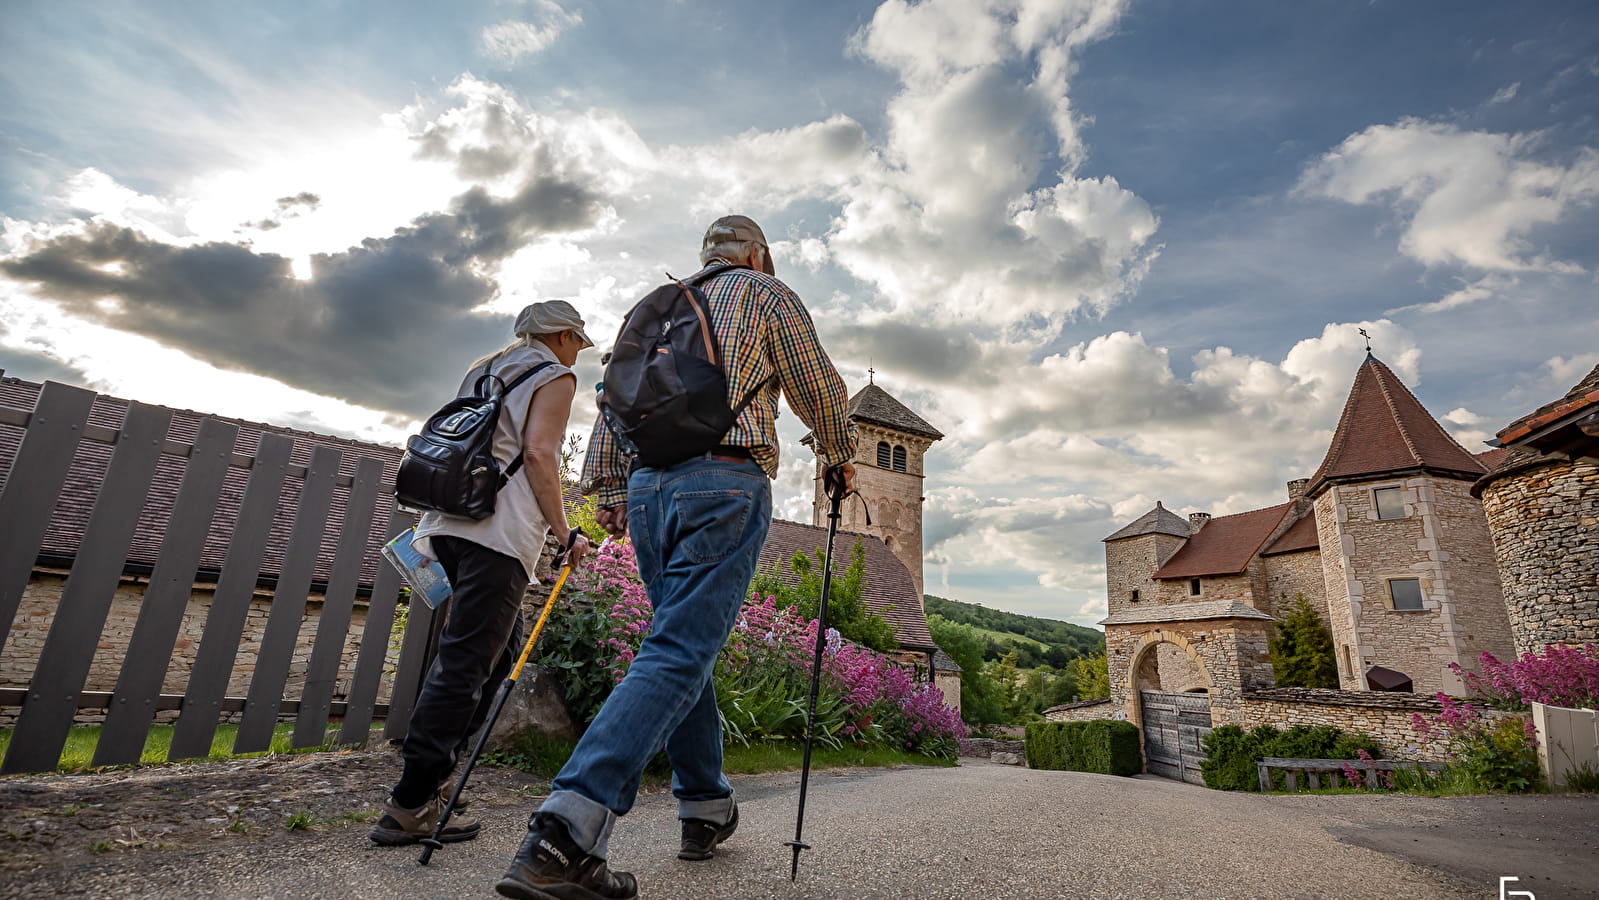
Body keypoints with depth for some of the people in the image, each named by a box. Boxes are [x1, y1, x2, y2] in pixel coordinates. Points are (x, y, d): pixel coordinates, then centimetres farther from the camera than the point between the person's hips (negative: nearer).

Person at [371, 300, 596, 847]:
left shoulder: (485, 371, 27)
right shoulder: (555, 376, 2)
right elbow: (538, 453, -11)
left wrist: (435, 529, 30)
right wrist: (564, 533, -9)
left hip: (450, 520, 9)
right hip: (499, 530, -9)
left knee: (501, 645, 16)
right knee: (466, 662, -7)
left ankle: (433, 769, 16)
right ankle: (410, 806, -3)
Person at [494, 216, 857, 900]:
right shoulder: (767, 293, 12)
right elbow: (818, 389, 10)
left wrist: (607, 489, 19)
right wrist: (839, 456, 26)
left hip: (648, 484, 6)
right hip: (725, 483, -6)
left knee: (687, 643, 15)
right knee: (679, 652, -11)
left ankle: (705, 808, 22)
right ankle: (564, 834, -20)